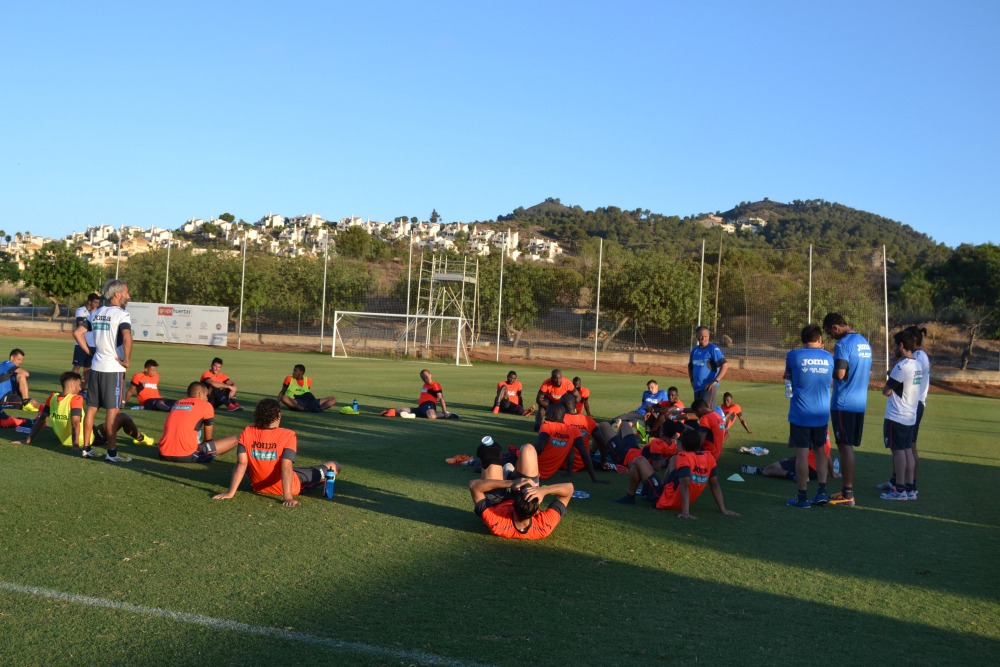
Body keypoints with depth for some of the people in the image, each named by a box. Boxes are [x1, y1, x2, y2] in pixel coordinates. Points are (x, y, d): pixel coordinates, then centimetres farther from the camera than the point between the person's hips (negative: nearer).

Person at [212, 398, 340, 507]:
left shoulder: (247, 433, -15)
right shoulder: (287, 435, -24)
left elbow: (241, 464, -19)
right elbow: (286, 466, -31)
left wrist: (230, 493, -18)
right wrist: (288, 497, -35)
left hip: (258, 487, 5)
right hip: (287, 486, -5)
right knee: (334, 466, 11)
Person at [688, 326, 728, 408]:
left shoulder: (713, 349, -7)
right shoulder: (694, 350, 13)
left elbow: (725, 365, -15)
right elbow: (690, 366, 29)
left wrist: (715, 381, -20)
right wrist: (692, 380, 15)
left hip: (709, 387, -7)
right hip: (697, 388, 7)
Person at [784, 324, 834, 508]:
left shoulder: (794, 355, -7)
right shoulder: (828, 357, 2)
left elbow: (787, 376, 9)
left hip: (800, 414, -3)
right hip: (822, 414, 4)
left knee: (802, 454, -1)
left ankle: (802, 497, 3)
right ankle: (822, 491, 12)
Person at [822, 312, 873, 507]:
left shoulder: (843, 344, -15)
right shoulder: (864, 342, 14)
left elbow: (840, 373, -23)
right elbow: (869, 374, 21)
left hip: (843, 403, -8)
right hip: (860, 403, 8)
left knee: (845, 447, -4)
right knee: (848, 447, 14)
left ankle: (848, 494, -2)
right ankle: (846, 489, 19)